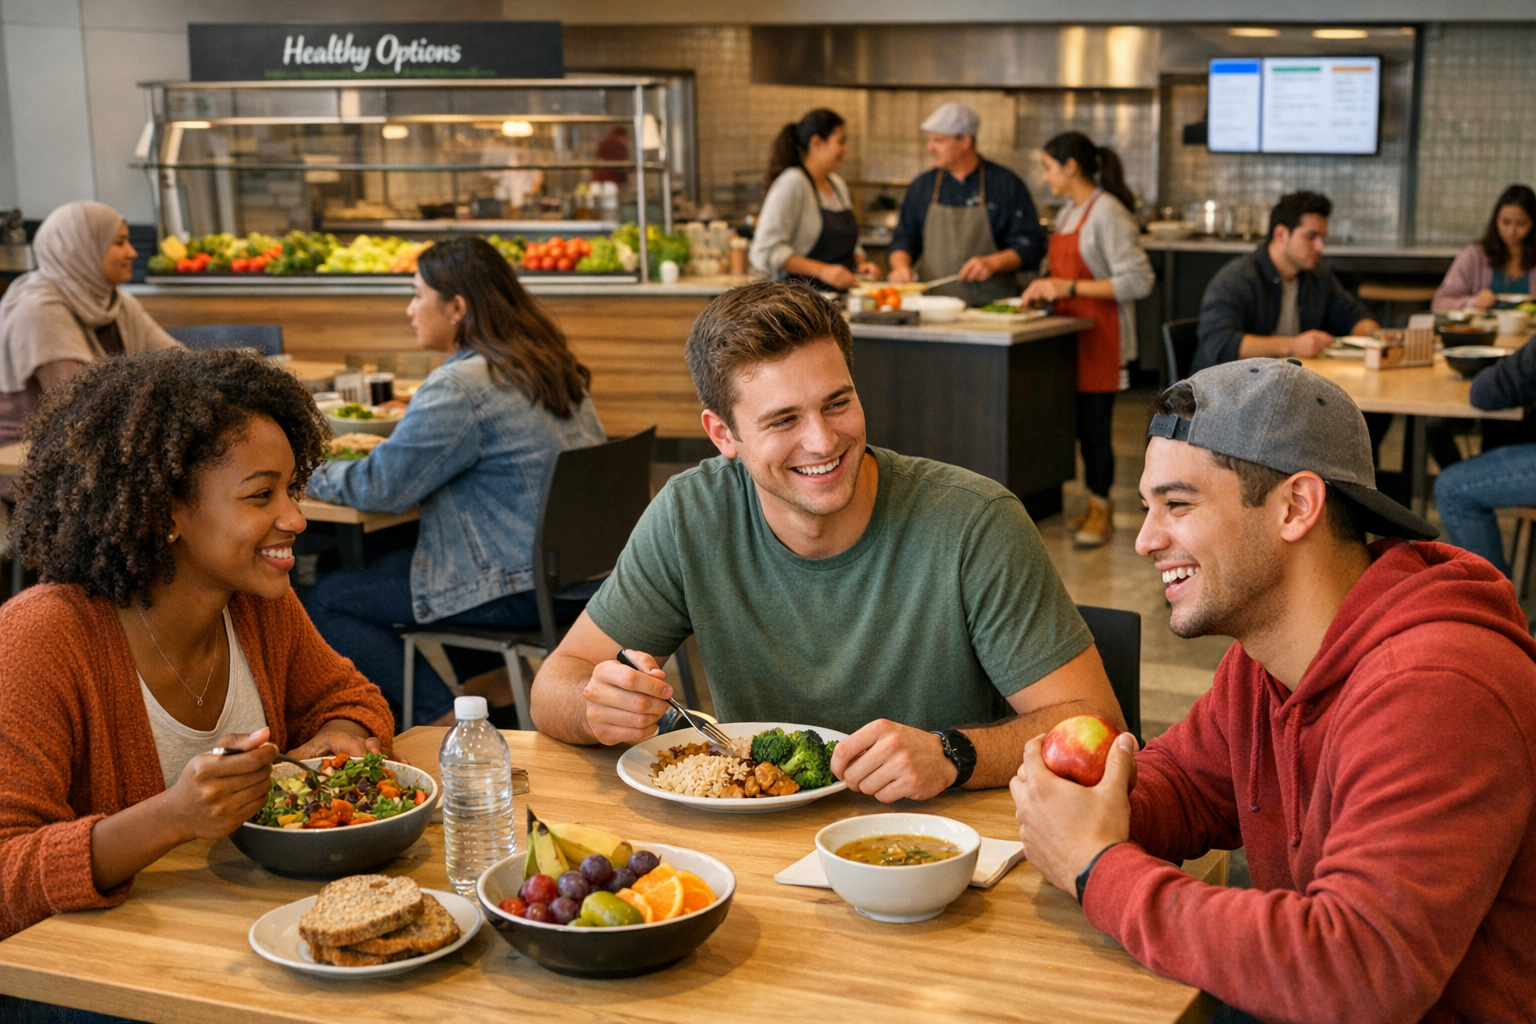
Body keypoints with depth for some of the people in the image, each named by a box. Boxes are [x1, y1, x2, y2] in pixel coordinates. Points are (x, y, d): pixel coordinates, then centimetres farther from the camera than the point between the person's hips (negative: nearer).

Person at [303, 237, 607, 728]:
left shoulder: (460, 388, -18)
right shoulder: (549, 365, 11)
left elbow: (380, 486, -14)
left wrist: (307, 472, 4)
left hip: (517, 590, -10)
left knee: (324, 601, 1)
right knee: (387, 565, 26)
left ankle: (447, 718, -3)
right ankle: (500, 679, 15)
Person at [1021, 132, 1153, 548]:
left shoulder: (1108, 213, -14)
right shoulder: (1069, 212, 14)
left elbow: (1139, 281, -19)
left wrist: (1069, 287, -20)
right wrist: (1047, 287, 7)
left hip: (1099, 337, -8)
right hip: (1069, 330, 8)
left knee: (1094, 422, -4)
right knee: (1076, 421, 6)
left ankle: (1100, 510, 6)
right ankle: (1097, 507, 14)